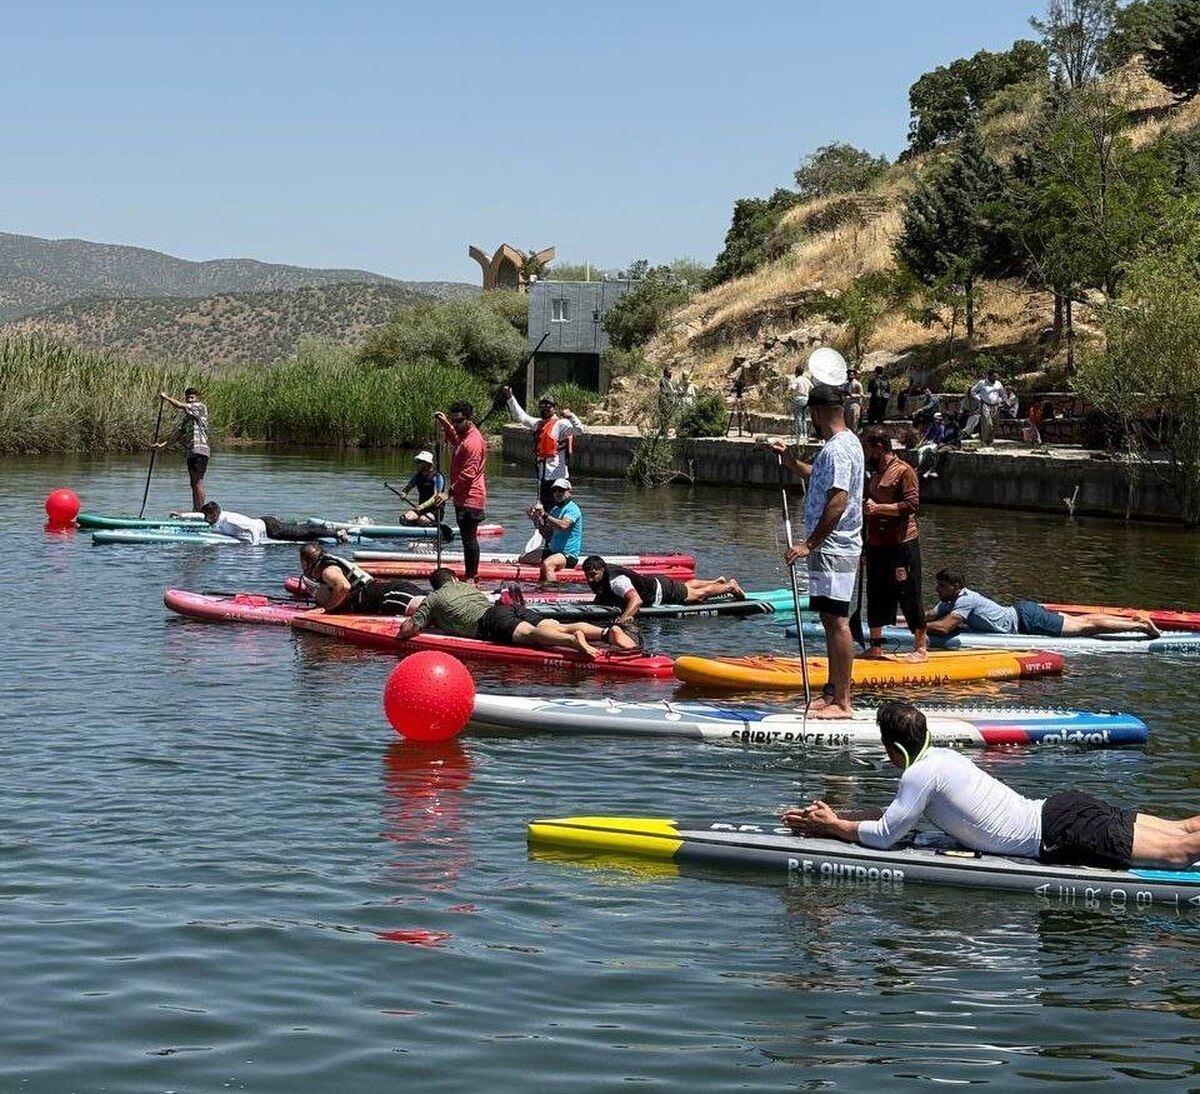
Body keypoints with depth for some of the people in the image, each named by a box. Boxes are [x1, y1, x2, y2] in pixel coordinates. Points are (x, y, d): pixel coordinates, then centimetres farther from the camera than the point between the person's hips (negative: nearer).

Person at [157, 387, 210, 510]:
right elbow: (179, 434, 22)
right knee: (193, 484, 11)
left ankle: (201, 512, -12)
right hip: (192, 452, 10)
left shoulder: (201, 407, -4)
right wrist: (163, 444, 15)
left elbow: (180, 405, -13)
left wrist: (166, 397, 0)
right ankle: (196, 511, 14)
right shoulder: (187, 416, 21)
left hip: (200, 450, -10)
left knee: (198, 482, -11)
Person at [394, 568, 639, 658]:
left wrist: (410, 621, 42)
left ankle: (574, 639, -63)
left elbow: (405, 631, 17)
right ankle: (608, 632, -40)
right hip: (512, 608, 6)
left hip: (487, 621, -6)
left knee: (529, 634, -33)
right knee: (558, 627, -15)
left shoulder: (432, 600, 23)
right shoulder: (468, 587, 41)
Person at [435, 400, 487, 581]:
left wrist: (449, 492, -20)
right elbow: (455, 440, 41)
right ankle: (471, 575, 23)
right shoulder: (465, 436, 13)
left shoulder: (473, 442, -20)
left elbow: (467, 474, -24)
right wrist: (445, 423, 27)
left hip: (469, 500, -11)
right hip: (464, 497, 11)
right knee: (468, 538, 16)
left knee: (469, 539, -7)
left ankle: (471, 577, -4)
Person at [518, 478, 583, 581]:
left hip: (568, 555, -10)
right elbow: (547, 535, 16)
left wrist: (544, 515, -30)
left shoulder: (572, 509, -11)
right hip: (553, 551, 10)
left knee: (547, 564, -39)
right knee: (523, 559, 12)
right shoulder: (555, 509, 17)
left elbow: (563, 525, -31)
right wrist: (536, 520, 2)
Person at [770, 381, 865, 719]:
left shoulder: (837, 449, -18)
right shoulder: (844, 443, 16)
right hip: (834, 548, 11)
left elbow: (837, 504, -25)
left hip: (833, 548, -11)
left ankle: (841, 703, -9)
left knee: (836, 621, -9)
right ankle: (833, 691, 23)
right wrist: (790, 461, 34)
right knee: (831, 620, 15)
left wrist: (809, 544, -24)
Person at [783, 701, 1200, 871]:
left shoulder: (920, 775, -10)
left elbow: (884, 835, -7)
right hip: (1060, 808, 9)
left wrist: (833, 826, 6)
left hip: (1056, 832, -9)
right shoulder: (940, 756, 18)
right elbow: (893, 815, 26)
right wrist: (832, 819, 20)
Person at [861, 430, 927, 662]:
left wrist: (878, 508, -24)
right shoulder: (875, 475, 17)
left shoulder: (903, 471, -9)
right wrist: (865, 549, 23)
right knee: (875, 597, 10)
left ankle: (921, 647, 2)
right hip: (877, 546, 8)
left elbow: (912, 504, -19)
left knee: (909, 595, -4)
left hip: (901, 546, -8)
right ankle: (875, 647, 18)